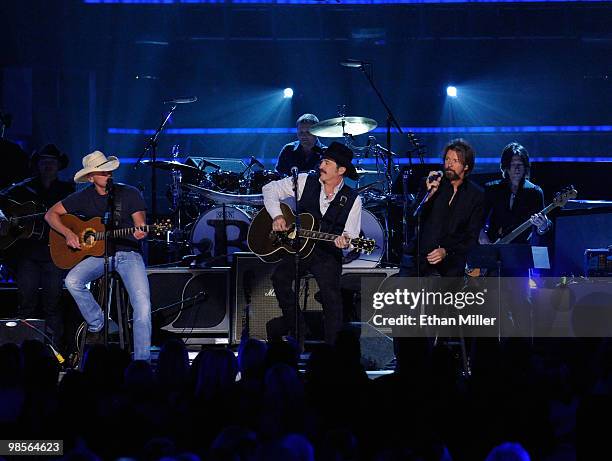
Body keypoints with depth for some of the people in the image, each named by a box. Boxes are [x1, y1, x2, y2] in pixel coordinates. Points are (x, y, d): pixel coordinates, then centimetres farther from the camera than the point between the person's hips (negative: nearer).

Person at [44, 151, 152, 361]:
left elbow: (140, 224, -3)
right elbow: (51, 214, 10)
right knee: (72, 281, -27)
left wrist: (141, 233, -28)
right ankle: (96, 324, -4)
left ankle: (142, 362, -17)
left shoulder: (130, 194, -1)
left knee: (143, 306, -21)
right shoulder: (84, 198, 4)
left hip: (128, 253, -2)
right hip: (98, 254, 2)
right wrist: (68, 233, -8)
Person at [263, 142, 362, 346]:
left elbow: (351, 234, -2)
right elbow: (270, 189, 9)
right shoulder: (305, 182, 4)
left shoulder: (352, 199, 0)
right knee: (279, 276, -26)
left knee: (330, 290, -26)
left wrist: (345, 240, -26)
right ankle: (297, 338, -12)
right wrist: (277, 215, -6)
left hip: (328, 254, -2)